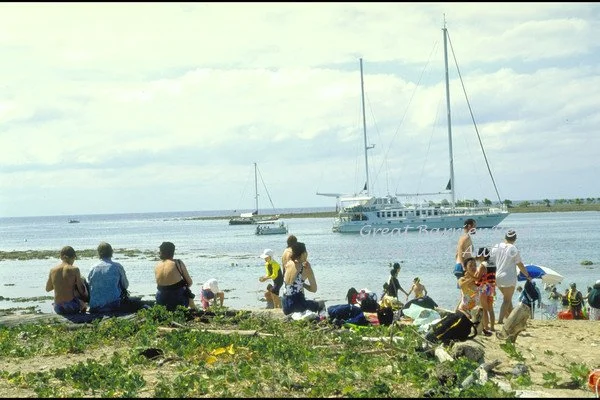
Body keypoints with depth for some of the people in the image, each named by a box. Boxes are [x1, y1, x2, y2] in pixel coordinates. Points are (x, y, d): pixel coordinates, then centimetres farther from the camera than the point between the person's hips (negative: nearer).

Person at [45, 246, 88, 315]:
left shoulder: (53, 270, 0)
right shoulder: (74, 270, -11)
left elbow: (47, 289, 14)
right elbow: (82, 290, -8)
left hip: (58, 309, 3)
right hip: (72, 307, -3)